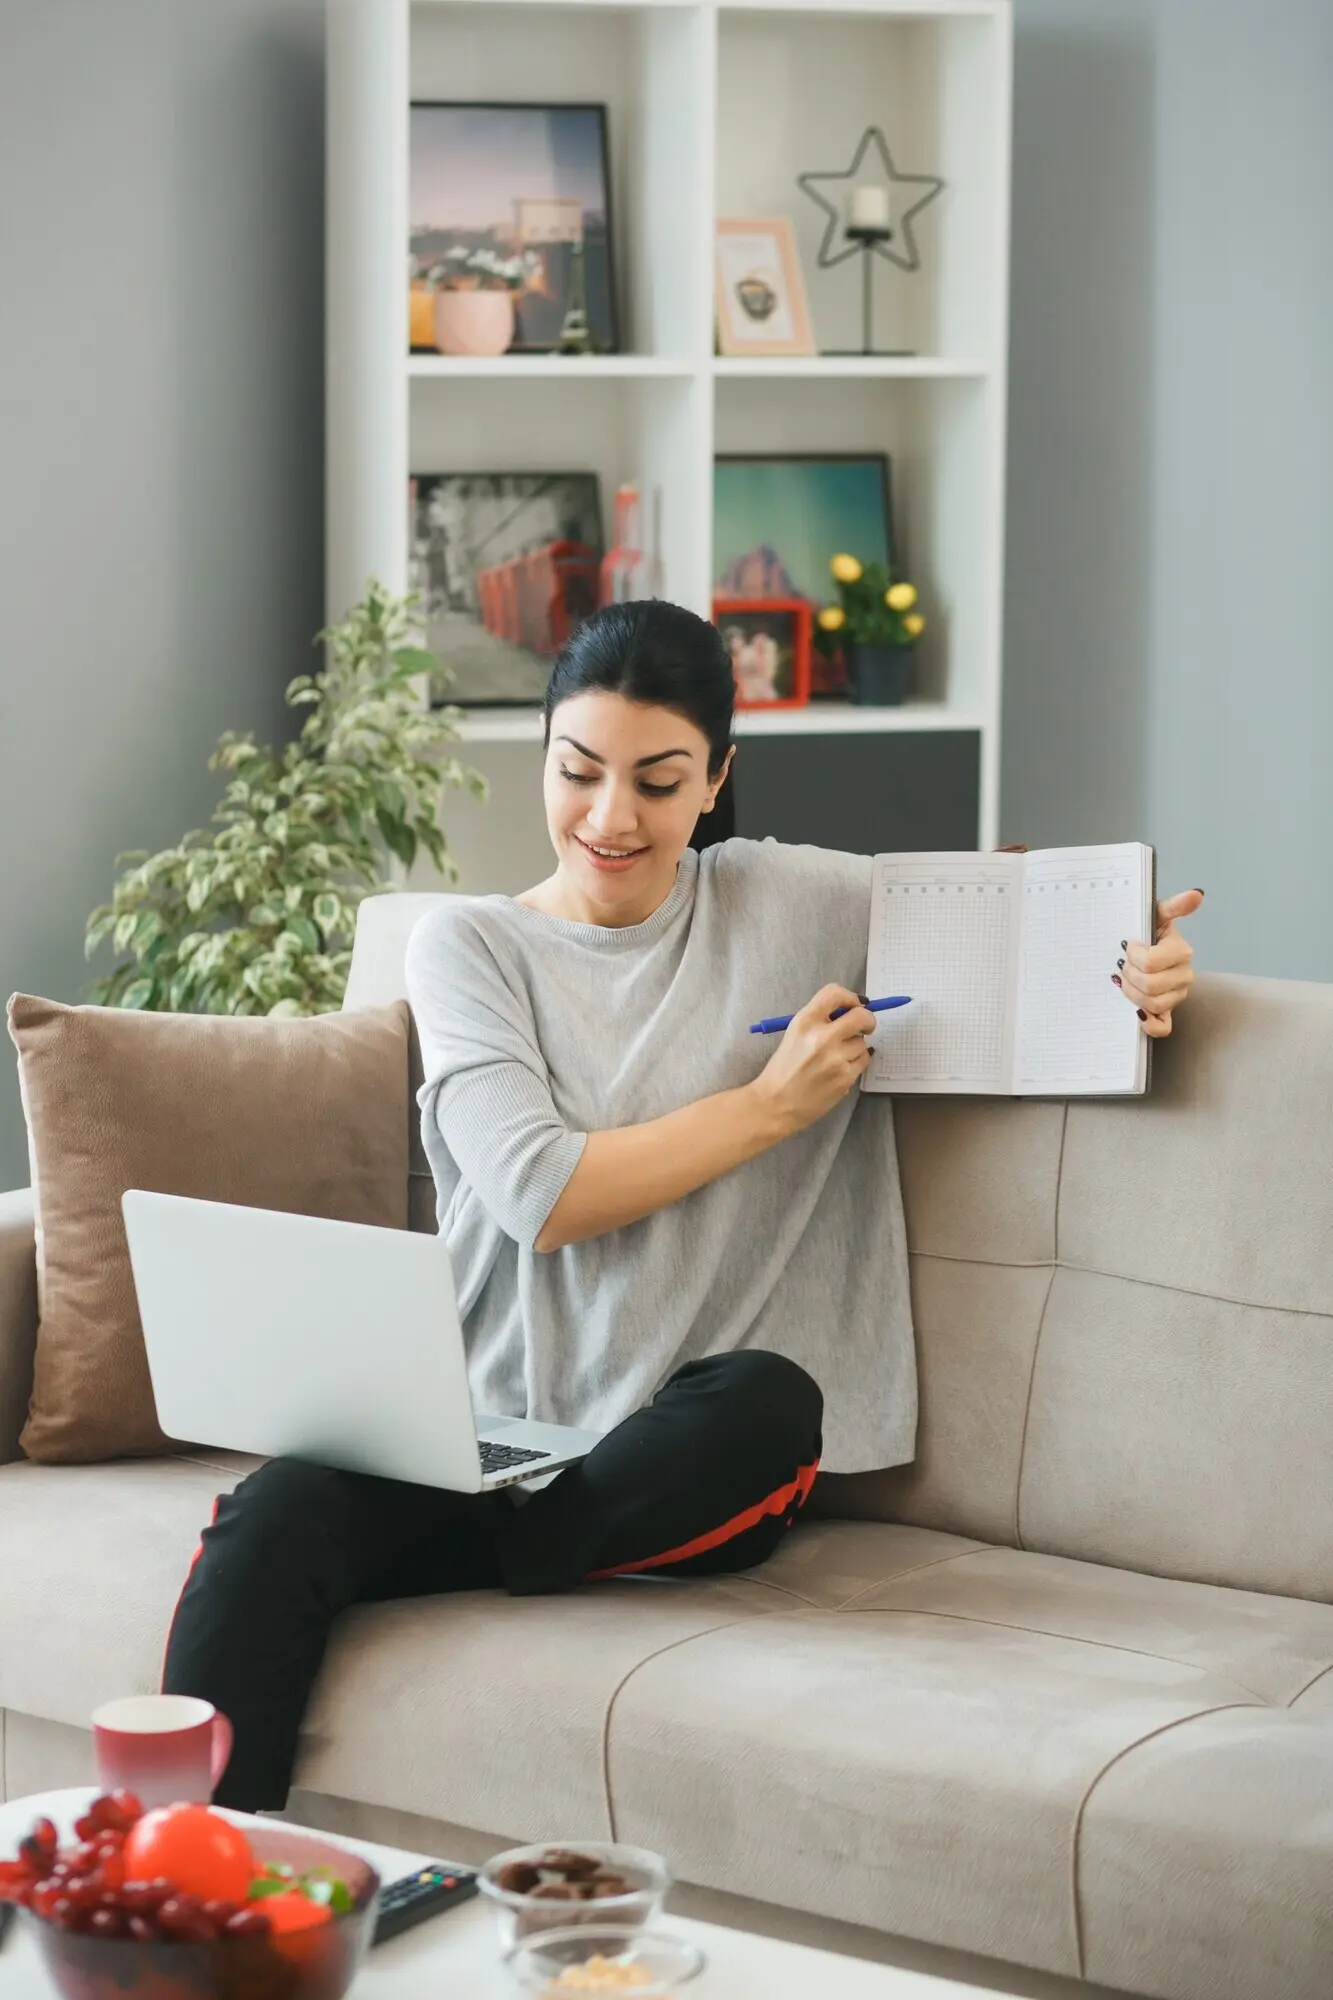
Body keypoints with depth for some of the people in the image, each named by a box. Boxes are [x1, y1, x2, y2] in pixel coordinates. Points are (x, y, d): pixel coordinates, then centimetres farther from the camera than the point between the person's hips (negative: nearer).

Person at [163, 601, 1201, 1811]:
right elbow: (544, 1196, -6)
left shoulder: (802, 906, 9)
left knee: (768, 1400, -37)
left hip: (695, 1457, 1)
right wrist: (777, 1102, -6)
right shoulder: (470, 947, 6)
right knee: (276, 1518, -32)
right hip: (490, 1425, 0)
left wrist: (1132, 974, -4)